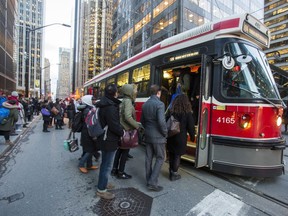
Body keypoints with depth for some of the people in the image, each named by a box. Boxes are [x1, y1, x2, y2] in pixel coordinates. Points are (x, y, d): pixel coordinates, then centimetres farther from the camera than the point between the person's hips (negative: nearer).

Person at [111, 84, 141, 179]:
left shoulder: (123, 101, 12)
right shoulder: (128, 101, -15)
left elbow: (123, 116, 12)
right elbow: (128, 116, -27)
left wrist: (136, 123, 14)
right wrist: (137, 126, -18)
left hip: (121, 129, 9)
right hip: (126, 130, -9)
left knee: (120, 149, 17)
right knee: (125, 151, 2)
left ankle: (115, 169, 28)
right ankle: (120, 173, 14)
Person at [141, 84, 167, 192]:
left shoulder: (145, 104, 7)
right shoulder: (159, 104, -16)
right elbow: (161, 121, -23)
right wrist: (165, 133, -8)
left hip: (147, 135, 7)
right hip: (158, 136, -7)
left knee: (149, 157, 13)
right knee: (160, 158, 5)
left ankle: (149, 180, 25)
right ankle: (153, 183, 6)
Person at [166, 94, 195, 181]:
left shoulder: (171, 112, -2)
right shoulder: (188, 113, -11)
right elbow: (191, 127, -6)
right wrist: (192, 136, 9)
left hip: (171, 137, 4)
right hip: (181, 138, -3)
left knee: (171, 155, 17)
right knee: (177, 156, 9)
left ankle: (171, 172, 30)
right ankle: (174, 174, 19)